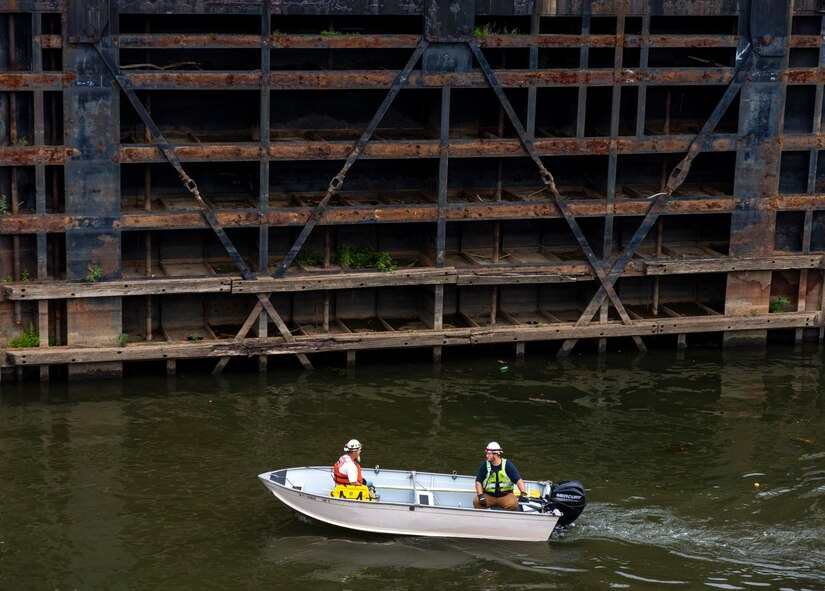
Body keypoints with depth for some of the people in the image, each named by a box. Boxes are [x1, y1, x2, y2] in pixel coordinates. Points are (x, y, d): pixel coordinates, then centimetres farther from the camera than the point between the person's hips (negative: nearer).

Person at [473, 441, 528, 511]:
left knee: (513, 504, -31)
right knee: (476, 502, -27)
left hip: (505, 495, -1)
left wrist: (523, 493, -22)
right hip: (488, 496, 1)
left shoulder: (507, 465, -3)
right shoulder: (484, 465, 0)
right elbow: (478, 482, -2)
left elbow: (518, 480, -7)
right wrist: (480, 495, -18)